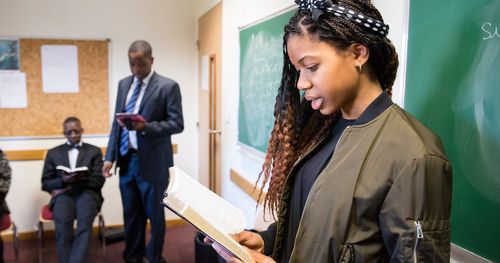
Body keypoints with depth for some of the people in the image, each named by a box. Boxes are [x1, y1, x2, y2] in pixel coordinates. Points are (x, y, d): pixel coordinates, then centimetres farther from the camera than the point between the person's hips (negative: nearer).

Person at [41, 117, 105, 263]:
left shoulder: (94, 151, 14)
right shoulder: (53, 153, 18)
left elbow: (99, 181, 6)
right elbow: (45, 183, 13)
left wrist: (77, 181, -12)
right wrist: (63, 181, -9)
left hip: (87, 193, -1)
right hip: (63, 195, 1)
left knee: (84, 223, -32)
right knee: (63, 225, -30)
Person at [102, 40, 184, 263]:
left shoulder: (168, 86, -8)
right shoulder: (124, 84, 10)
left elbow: (177, 124, -12)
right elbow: (117, 122, 12)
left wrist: (146, 127, -26)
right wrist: (110, 156, 6)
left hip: (152, 163, -5)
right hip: (126, 160, 5)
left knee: (154, 214, 10)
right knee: (131, 214, 16)